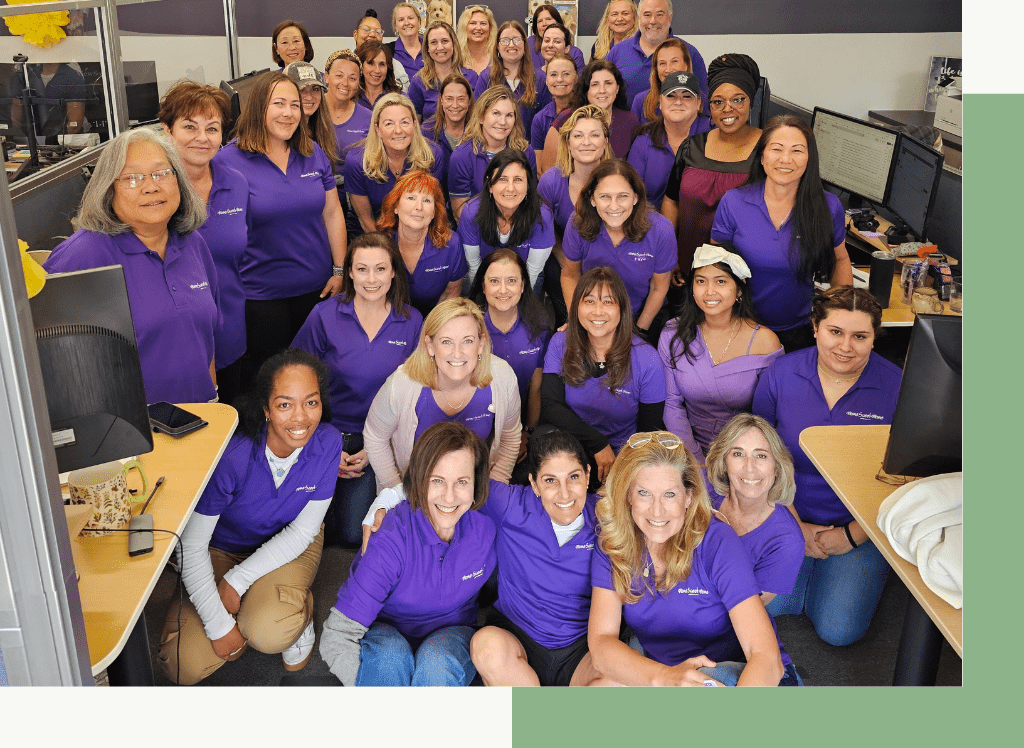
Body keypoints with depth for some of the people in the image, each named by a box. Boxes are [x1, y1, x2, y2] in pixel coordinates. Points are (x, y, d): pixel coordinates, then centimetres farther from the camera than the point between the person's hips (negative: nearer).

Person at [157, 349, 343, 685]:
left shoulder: (327, 444, -24)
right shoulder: (231, 456, -32)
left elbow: (302, 530, -15)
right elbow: (192, 546, -23)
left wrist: (236, 580, -22)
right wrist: (219, 624, -23)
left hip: (289, 545, 0)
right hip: (221, 548, 0)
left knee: (269, 633, -30)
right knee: (186, 667, -12)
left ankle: (298, 614, 5)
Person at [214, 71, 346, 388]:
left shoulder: (313, 153, 6)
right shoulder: (229, 159, -8)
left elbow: (332, 213, 9)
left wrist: (340, 270, 5)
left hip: (316, 287, 4)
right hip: (260, 293, -4)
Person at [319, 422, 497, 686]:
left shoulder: (486, 527, -17)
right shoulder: (391, 539, -25)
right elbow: (336, 639, -24)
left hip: (450, 636, 2)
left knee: (437, 661, -34)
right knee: (390, 654, -37)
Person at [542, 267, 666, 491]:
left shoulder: (646, 361, -10)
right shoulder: (560, 344, -3)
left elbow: (649, 432, -5)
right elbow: (550, 406, -10)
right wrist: (599, 444, -18)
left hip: (622, 456, -4)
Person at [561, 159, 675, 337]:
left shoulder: (660, 231, -20)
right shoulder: (578, 226, -16)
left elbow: (658, 289, -5)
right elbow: (570, 275, 1)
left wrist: (639, 330, -3)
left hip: (642, 317, 0)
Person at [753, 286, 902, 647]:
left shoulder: (896, 386, -11)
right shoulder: (781, 374, -6)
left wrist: (852, 536, -11)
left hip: (861, 525, -1)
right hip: (787, 516, 2)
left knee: (839, 630, -14)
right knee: (760, 605, -16)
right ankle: (807, 567, 15)